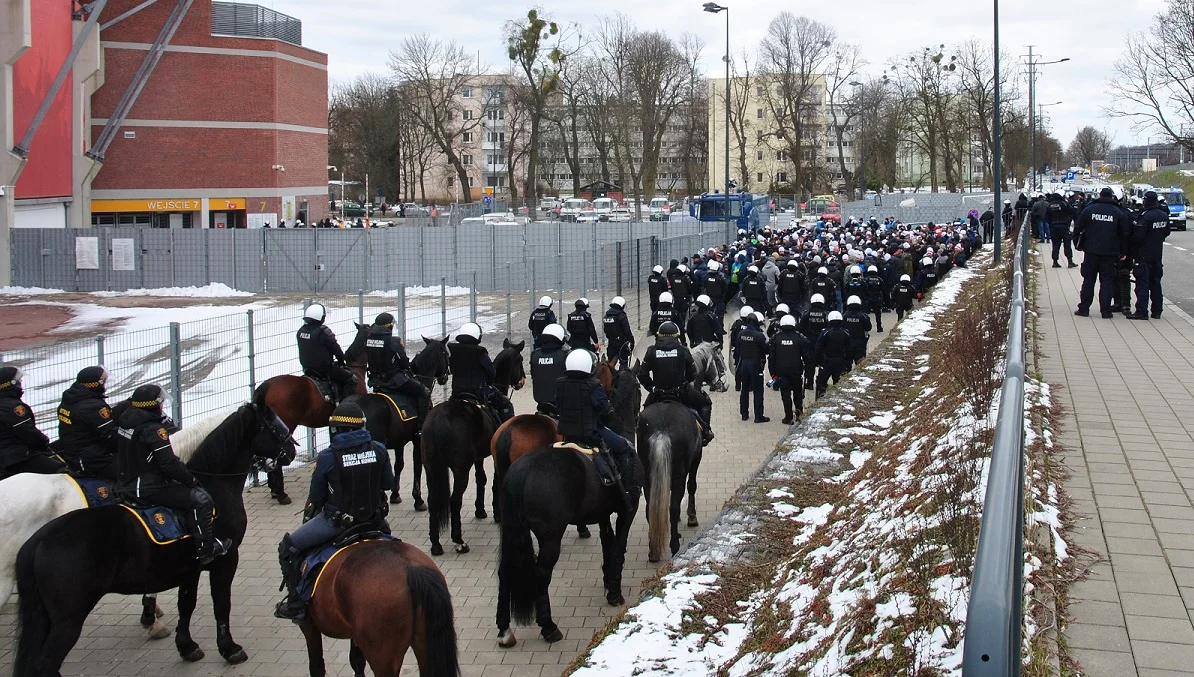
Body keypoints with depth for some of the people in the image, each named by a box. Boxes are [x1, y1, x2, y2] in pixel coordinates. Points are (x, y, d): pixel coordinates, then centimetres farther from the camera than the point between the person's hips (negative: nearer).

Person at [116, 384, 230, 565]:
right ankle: (206, 551, -6)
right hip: (149, 488, -10)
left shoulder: (125, 421, 7)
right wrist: (192, 480, -6)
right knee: (201, 499, -10)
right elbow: (169, 464, -22)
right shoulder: (153, 429, -20)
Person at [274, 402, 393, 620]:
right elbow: (388, 484, 6)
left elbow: (315, 497, -6)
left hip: (336, 521, -5)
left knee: (288, 547, 10)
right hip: (373, 519, 5)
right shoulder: (379, 450, -5)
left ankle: (296, 604, 6)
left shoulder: (327, 457, -14)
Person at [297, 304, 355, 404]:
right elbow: (336, 349, -12)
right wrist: (342, 361, 7)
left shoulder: (301, 331, 1)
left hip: (307, 368, 8)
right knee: (351, 378, 0)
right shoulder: (324, 332, -21)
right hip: (325, 369, -8)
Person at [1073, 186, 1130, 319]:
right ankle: (1106, 311, 0)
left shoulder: (1089, 209, -1)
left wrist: (1079, 244, 10)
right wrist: (1123, 252, 9)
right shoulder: (1118, 213, 0)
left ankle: (1083, 309, 9)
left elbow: (1077, 229, -1)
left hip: (1091, 251, 0)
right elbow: (1125, 234, 1)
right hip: (1110, 253, 0)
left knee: (1088, 280, 8)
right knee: (1107, 280, 4)